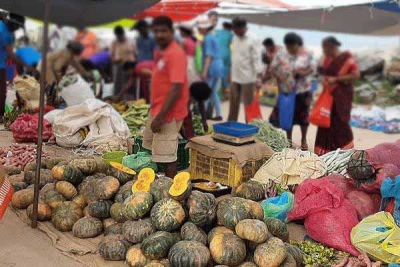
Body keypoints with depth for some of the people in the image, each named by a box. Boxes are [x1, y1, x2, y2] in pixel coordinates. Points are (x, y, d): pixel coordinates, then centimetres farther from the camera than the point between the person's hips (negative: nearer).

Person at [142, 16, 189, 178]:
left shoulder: (176, 54, -20)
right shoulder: (160, 52, 11)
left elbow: (176, 89, -26)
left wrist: (160, 117, -26)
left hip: (168, 114, -10)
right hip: (157, 110, 11)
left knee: (167, 156, -3)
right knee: (152, 148, 22)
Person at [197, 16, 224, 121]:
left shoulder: (207, 38, -10)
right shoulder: (213, 37, 17)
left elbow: (209, 56, -16)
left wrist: (205, 71, -20)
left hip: (211, 68, -9)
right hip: (219, 67, 9)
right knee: (214, 93, 13)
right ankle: (218, 114, 12)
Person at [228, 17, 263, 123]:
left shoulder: (253, 40, -12)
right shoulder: (235, 39, 9)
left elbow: (257, 60, -15)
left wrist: (258, 78, -21)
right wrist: (231, 75, 15)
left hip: (248, 78, -6)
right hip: (235, 78, 7)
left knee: (249, 105, 3)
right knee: (234, 104, 14)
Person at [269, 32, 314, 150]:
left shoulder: (306, 55, -5)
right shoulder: (280, 55, -1)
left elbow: (311, 69, -2)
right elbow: (272, 68, 2)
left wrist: (303, 73, -21)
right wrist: (278, 76, -14)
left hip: (303, 90, -1)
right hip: (286, 90, 1)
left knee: (303, 115, 8)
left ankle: (304, 140, 24)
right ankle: (289, 139, 24)